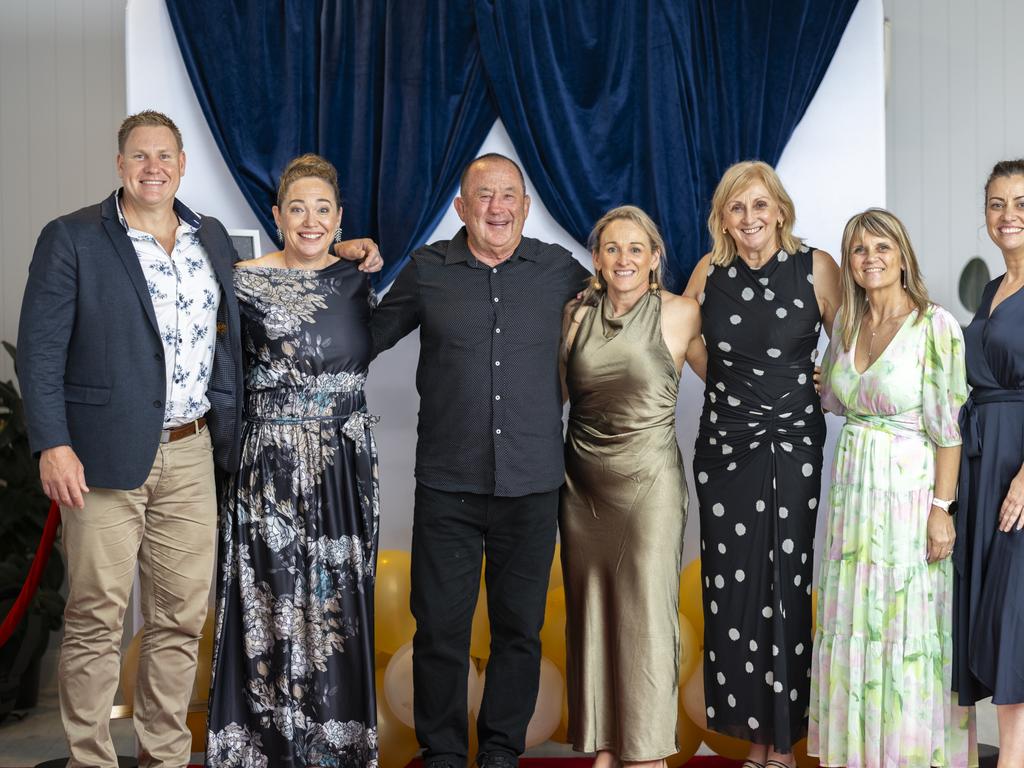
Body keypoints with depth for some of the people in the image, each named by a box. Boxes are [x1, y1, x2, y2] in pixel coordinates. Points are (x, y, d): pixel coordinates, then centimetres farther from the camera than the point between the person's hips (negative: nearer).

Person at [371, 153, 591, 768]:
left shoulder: (559, 269, 4)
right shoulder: (428, 271, 4)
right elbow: (371, 337, 16)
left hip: (531, 484, 1)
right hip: (447, 485, -1)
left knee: (520, 627, 9)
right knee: (440, 627, 2)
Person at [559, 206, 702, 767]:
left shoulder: (680, 314, -5)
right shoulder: (576, 315, 5)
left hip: (649, 484, -4)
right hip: (584, 483, 4)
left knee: (645, 613, -2)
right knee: (591, 612, 9)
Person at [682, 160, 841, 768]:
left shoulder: (815, 267, -4)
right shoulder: (710, 272, 3)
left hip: (795, 448, -2)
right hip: (725, 447, 2)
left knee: (789, 588, -2)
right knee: (733, 588, 2)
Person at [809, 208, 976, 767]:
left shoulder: (936, 326, -11)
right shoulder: (848, 323, 7)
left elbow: (949, 427, -12)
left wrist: (941, 508, -15)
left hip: (908, 494, -6)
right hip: (852, 490, 6)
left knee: (907, 628, 2)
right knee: (852, 624, 12)